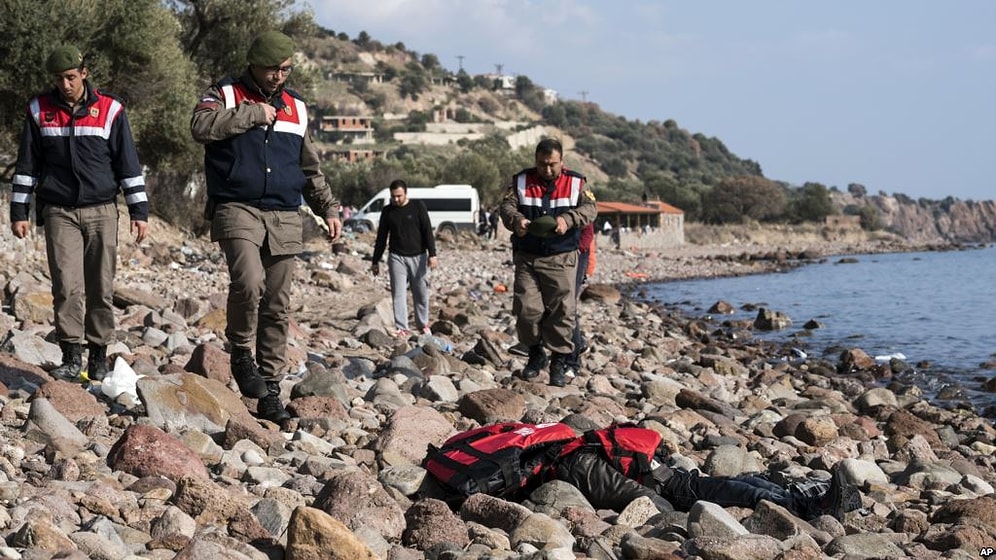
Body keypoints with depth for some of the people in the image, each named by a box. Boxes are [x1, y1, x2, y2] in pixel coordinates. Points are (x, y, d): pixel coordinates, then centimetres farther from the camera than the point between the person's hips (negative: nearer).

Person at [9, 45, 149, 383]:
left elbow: (129, 164, 5)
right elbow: (26, 166, 12)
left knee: (101, 288, 0)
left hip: (102, 211, 0)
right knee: (67, 286, -10)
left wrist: (139, 211, 2)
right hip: (59, 213, 0)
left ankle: (98, 355, 11)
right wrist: (19, 211, 8)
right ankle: (71, 357, -5)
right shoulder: (39, 111, 6)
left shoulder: (110, 110, 2)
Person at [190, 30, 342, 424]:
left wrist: (328, 209, 20)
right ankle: (242, 354, -2)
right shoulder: (225, 95, 5)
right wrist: (254, 114, -11)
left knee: (277, 306, 2)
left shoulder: (296, 108, 19)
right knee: (248, 281, -27)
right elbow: (201, 126, -17)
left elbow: (310, 168, 27)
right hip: (237, 209, -4)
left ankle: (269, 389, 9)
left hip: (285, 217, 4)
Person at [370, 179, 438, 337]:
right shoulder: (387, 211, 6)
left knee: (421, 293, 5)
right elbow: (381, 238, 12)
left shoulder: (418, 206, -1)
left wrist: (432, 254, -11)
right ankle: (401, 328, -6)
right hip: (396, 257, 1)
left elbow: (427, 231, -3)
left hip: (418, 256, -1)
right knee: (399, 294, -6)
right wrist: (375, 261, 12)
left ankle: (423, 325, 20)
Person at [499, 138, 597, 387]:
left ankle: (560, 362, 7)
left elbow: (590, 208, -7)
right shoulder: (521, 181, 6)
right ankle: (536, 353, 20)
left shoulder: (576, 183, 4)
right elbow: (507, 205, -2)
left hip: (561, 259, -1)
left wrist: (568, 219, -27)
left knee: (562, 311, -5)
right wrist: (517, 220, -26)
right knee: (526, 308, -3)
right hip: (527, 257, 1)